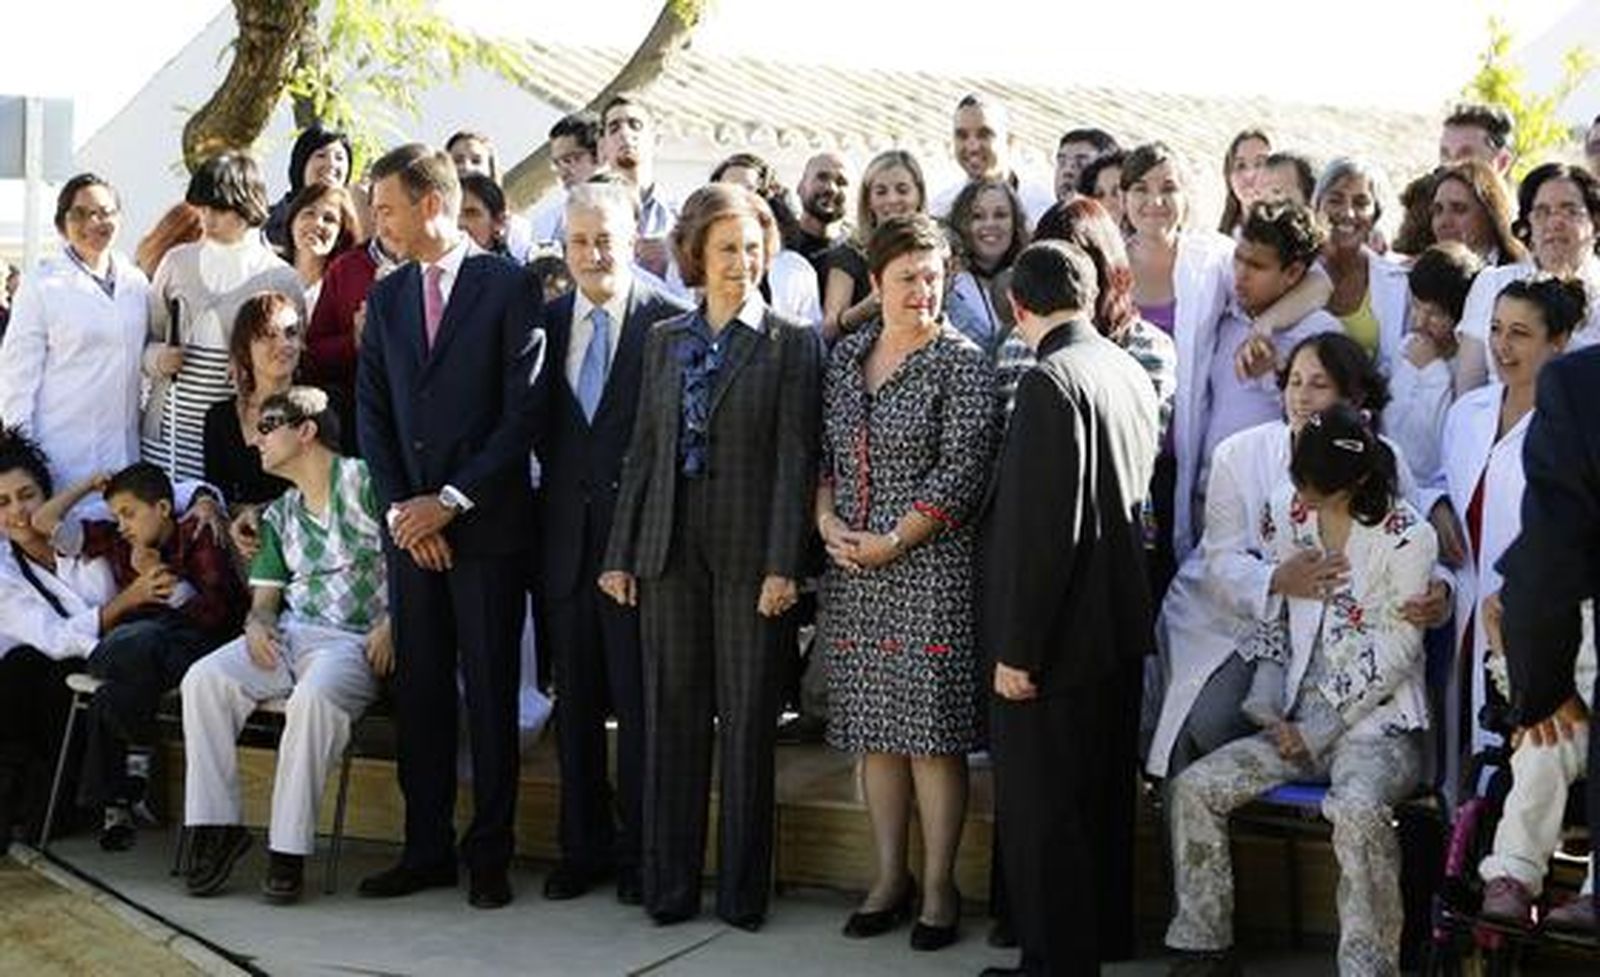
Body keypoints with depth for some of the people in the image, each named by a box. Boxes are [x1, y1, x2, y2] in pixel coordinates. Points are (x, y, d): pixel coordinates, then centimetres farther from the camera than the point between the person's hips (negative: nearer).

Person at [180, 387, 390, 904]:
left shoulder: (362, 480, 0)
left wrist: (390, 624, -16)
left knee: (314, 696, -38)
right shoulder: (278, 516, 21)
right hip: (288, 634, 6)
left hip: (356, 641, -6)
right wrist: (257, 622, -3)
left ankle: (288, 847, -28)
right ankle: (218, 825, -17)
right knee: (203, 680, -21)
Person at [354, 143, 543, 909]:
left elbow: (523, 410, -9)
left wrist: (452, 500, -12)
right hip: (410, 523, 5)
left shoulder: (506, 287, -4)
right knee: (418, 689, 8)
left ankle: (489, 855, 11)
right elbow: (372, 414, 10)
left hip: (486, 523, -5)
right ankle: (426, 849, 16)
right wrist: (398, 506, -3)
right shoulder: (385, 298, 12)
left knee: (489, 692, 2)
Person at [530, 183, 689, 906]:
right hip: (565, 538, 4)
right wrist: (545, 498, 2)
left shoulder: (672, 323, -6)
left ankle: (640, 849, 15)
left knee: (640, 701, 3)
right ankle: (583, 846, 23)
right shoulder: (546, 322, 8)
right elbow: (534, 425, 12)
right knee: (575, 700, 12)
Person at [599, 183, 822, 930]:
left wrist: (782, 565, -13)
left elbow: (795, 460, -5)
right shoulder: (665, 340, 11)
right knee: (672, 716, 7)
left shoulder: (791, 345, 0)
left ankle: (742, 889, 11)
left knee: (748, 721, 2)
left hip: (748, 551, -3)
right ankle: (670, 883, 15)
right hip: (671, 547, 4)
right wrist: (621, 553, 6)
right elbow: (643, 449, 11)